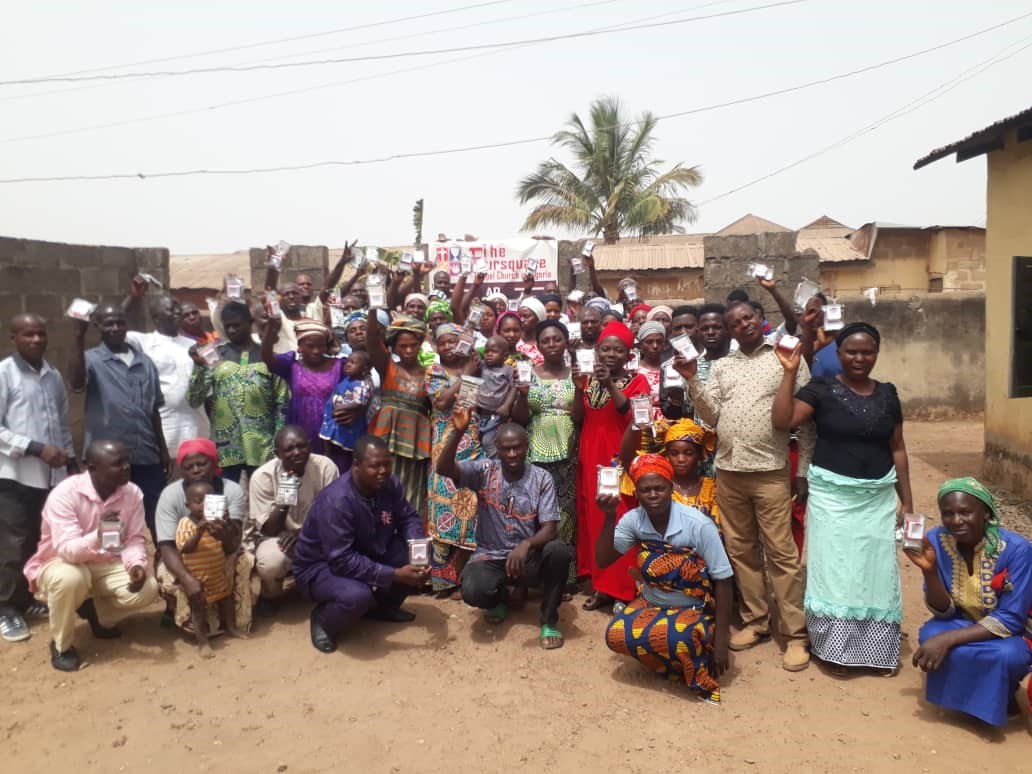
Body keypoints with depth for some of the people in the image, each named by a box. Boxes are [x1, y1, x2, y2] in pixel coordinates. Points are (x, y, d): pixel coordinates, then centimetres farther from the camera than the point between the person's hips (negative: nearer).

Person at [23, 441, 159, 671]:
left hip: (106, 564, 4)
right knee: (69, 579, -38)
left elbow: (136, 539, -9)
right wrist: (98, 536, -53)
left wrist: (136, 565, -30)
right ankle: (61, 645, -10)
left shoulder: (133, 493, -12)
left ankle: (96, 611, 14)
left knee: (147, 589, -20)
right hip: (60, 563, -4)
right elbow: (67, 550, -33)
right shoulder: (65, 494, -26)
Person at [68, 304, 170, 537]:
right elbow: (76, 384, -26)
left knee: (154, 522, 11)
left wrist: (163, 451, 13)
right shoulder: (92, 359, -2)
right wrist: (79, 335, -29)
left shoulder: (145, 362, 10)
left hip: (147, 458, 3)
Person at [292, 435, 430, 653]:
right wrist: (395, 575, -35)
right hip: (321, 567, -7)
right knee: (357, 595, -37)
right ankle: (322, 621, -1)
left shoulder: (390, 485, -12)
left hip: (367, 555, 7)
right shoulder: (336, 501, -33)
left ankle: (382, 607, 14)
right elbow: (342, 561, -35)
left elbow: (408, 518, -1)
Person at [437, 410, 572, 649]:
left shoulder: (542, 479, -6)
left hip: (529, 557, 0)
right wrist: (457, 433, -37)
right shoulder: (484, 471, -4)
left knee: (559, 550, -32)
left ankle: (549, 619, -8)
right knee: (473, 591, -31)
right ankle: (500, 599, 12)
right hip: (490, 557, 1)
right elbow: (444, 468, -21)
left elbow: (550, 528, -12)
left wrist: (526, 545, -34)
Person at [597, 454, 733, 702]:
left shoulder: (699, 525, -22)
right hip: (651, 604, 5)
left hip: (695, 610, -5)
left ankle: (699, 672, -4)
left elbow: (723, 581, -17)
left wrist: (720, 640, -19)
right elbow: (603, 560, -12)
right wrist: (610, 516, -24)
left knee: (677, 639, -37)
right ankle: (677, 663, 1)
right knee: (616, 635, -23)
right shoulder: (633, 520, -10)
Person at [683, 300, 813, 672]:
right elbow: (711, 416, 7)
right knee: (741, 550, 11)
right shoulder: (721, 366, 12)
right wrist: (692, 380, -6)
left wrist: (803, 471, -3)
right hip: (728, 471, 4)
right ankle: (754, 621, 24)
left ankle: (795, 634, 6)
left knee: (781, 553, -2)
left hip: (771, 472, -4)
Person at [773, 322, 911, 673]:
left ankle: (879, 647, 24)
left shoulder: (887, 394, 7)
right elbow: (781, 421, -19)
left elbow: (897, 449, 11)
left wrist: (907, 501, 10)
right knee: (835, 568, 2)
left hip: (878, 496, 4)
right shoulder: (822, 390, -5)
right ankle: (837, 648, 15)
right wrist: (790, 372, -22)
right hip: (832, 494, -3)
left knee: (877, 569, 9)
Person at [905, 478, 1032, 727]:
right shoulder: (936, 541, -16)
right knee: (930, 636, -28)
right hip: (964, 625, 3)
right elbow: (944, 612, -13)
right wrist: (929, 570, -32)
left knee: (1004, 655, -35)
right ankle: (969, 696, 3)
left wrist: (948, 639, -33)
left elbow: (1009, 620, -24)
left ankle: (1000, 697, 1)